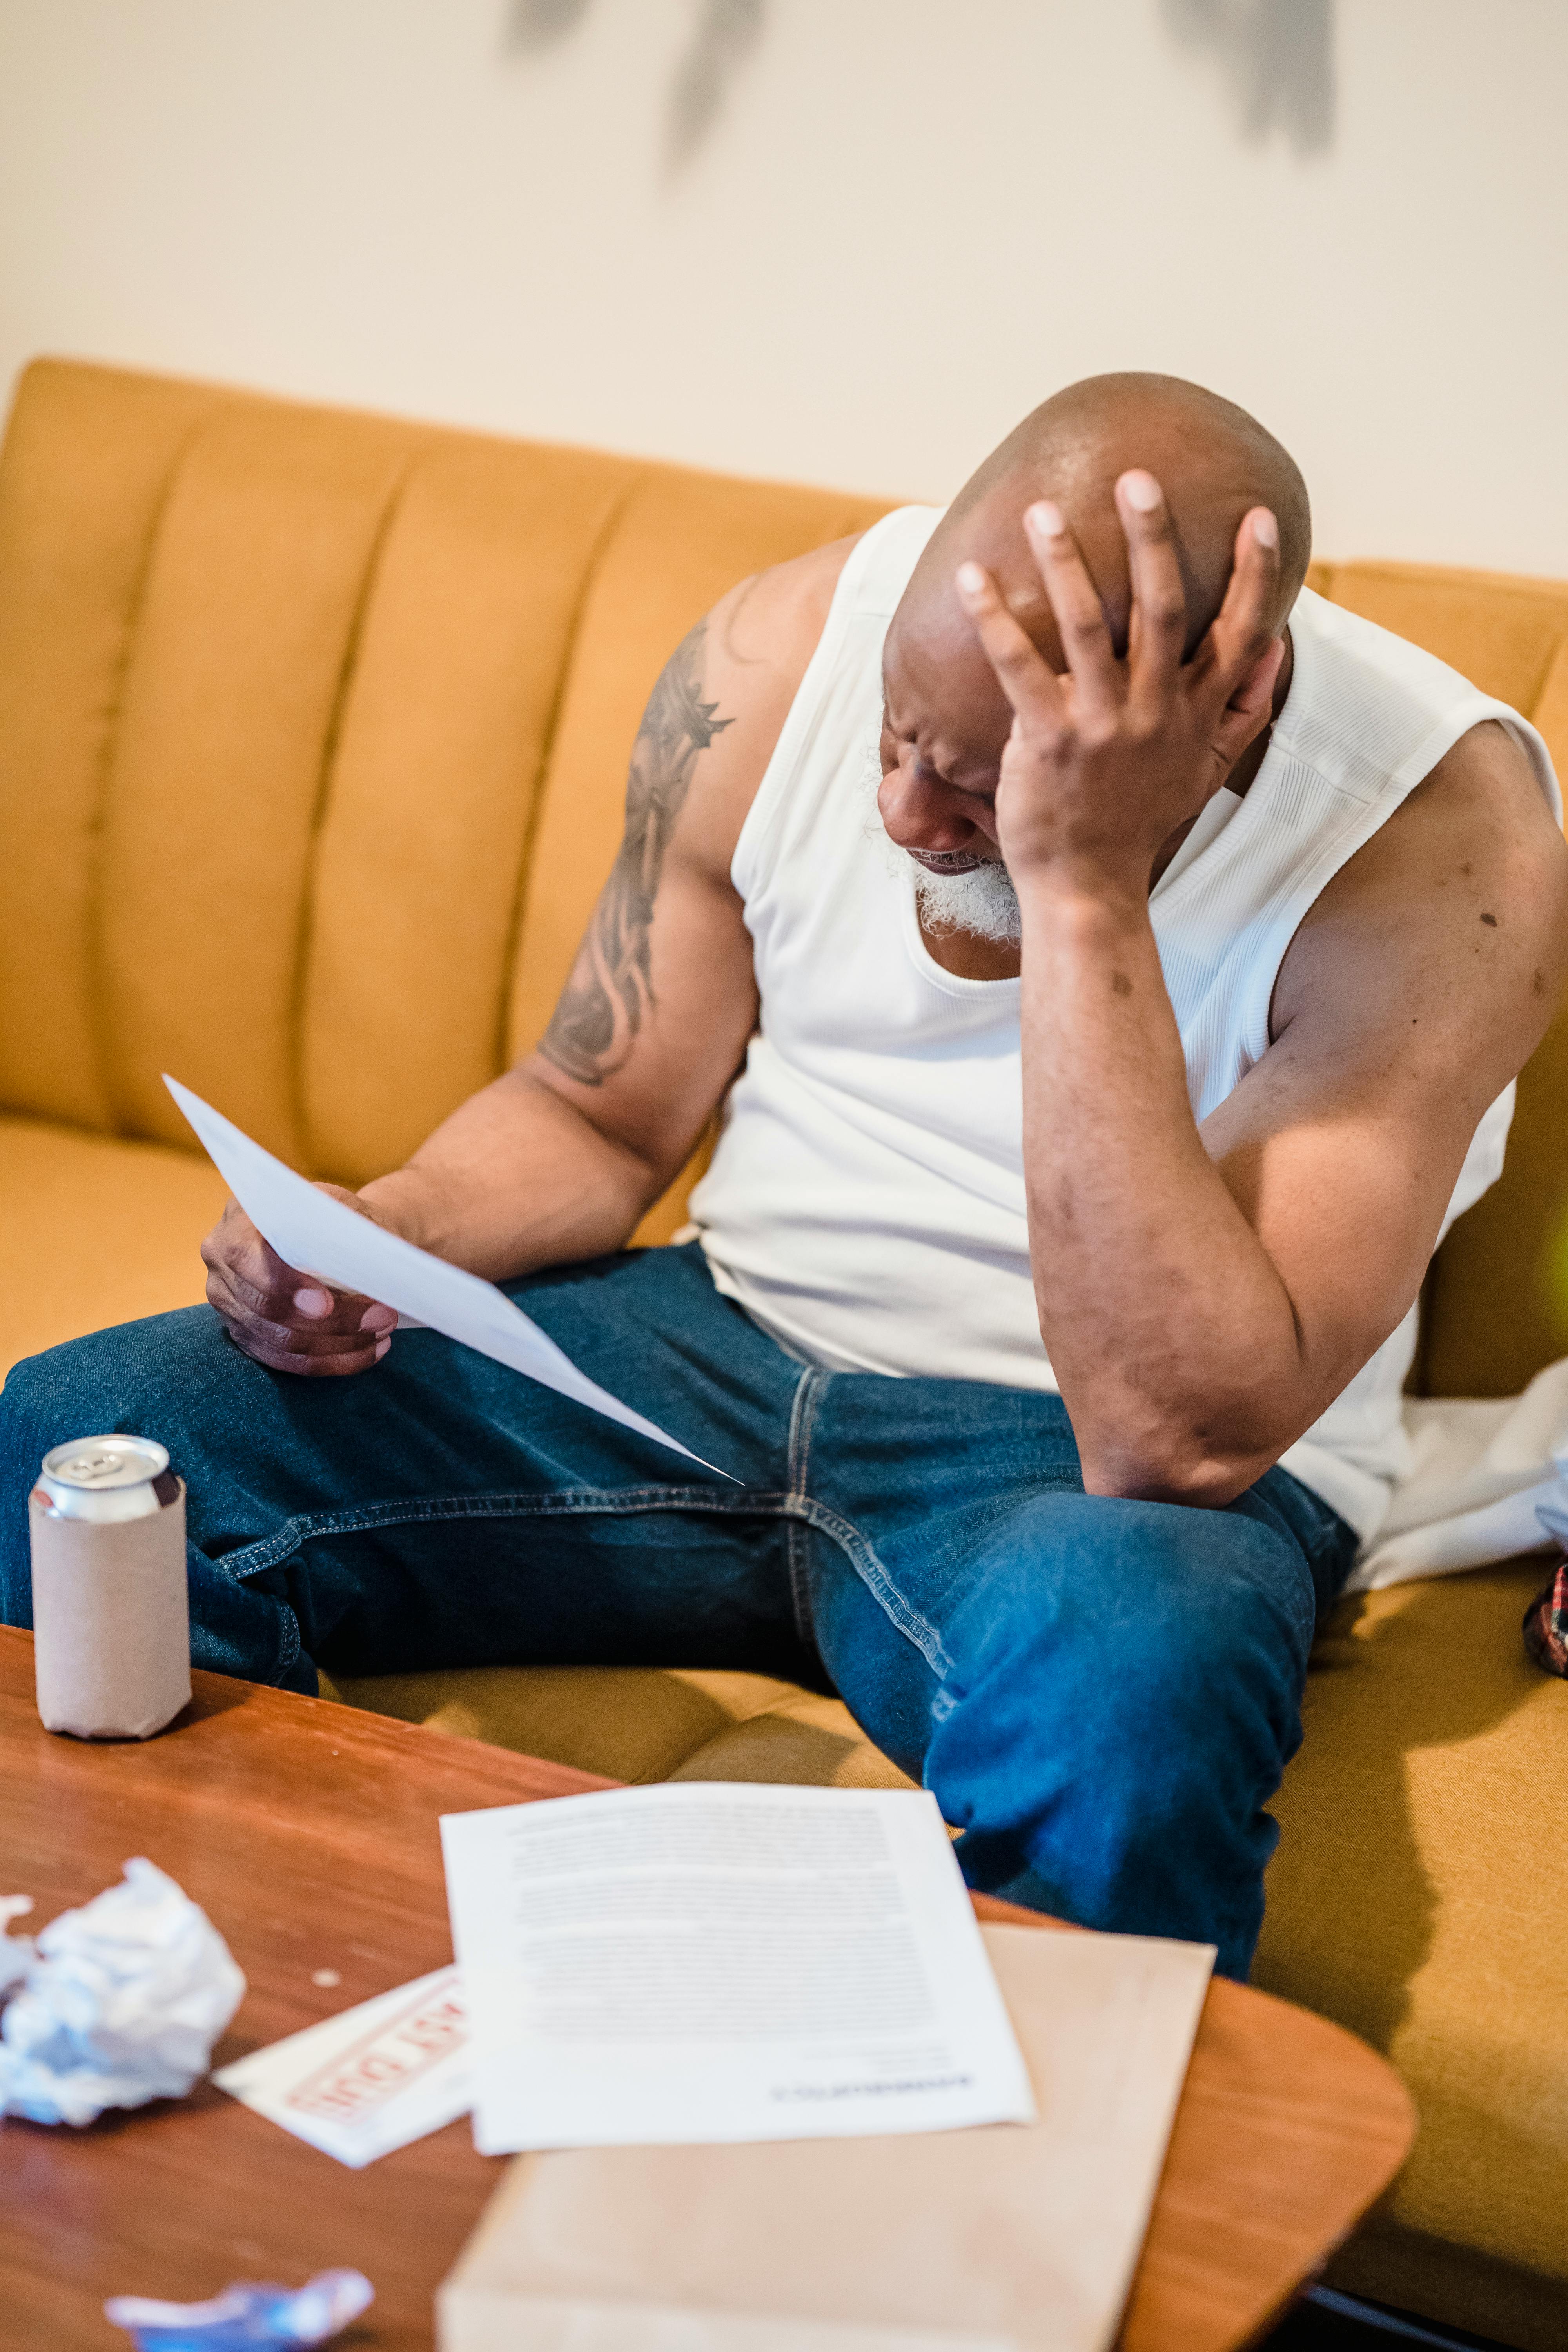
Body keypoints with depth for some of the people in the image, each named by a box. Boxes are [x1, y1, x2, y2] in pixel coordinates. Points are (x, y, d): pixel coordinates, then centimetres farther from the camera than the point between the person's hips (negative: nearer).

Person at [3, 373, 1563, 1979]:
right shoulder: (785, 654, -7)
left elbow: (1177, 1435, -30)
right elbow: (598, 1118, 8)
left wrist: (1083, 884, -34)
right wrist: (383, 1233, -14)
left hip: (1102, 1469, -4)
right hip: (734, 1341, 5)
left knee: (1123, 1670, -42)